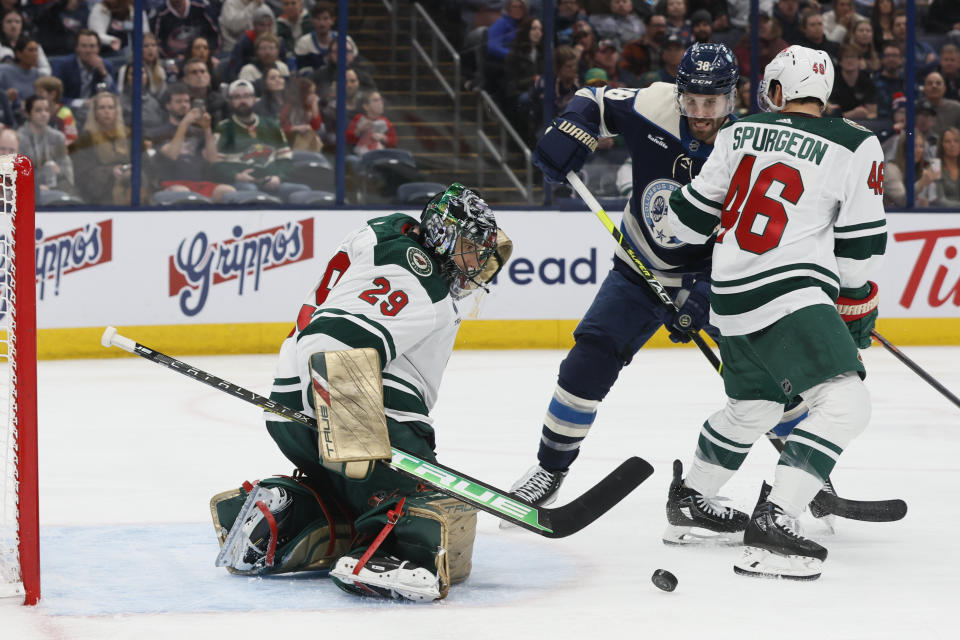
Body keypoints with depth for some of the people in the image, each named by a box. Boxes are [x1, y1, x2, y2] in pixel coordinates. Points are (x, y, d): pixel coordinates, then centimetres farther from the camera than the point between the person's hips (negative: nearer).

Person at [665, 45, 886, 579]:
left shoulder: (740, 134, 10)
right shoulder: (857, 146, -1)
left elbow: (693, 217, 16)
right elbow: (861, 248, -1)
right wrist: (858, 313, 14)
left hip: (732, 296, 7)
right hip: (789, 294, -7)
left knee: (754, 406, 28)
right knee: (844, 404, -14)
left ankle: (690, 495, 47)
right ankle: (773, 521, -28)